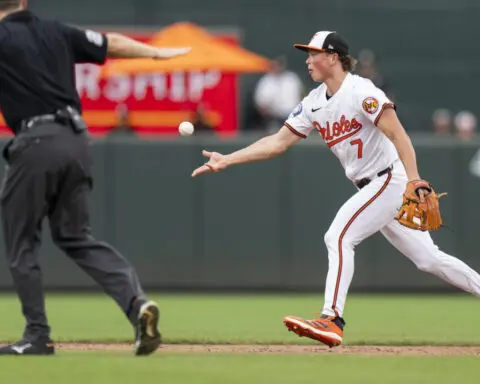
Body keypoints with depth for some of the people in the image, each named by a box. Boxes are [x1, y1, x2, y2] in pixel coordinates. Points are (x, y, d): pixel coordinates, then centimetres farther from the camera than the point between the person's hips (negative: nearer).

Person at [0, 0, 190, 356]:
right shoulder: (57, 33, 13)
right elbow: (111, 44, 22)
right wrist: (158, 53, 33)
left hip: (36, 143, -6)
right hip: (76, 139, 6)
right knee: (75, 236, 13)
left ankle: (37, 336, 6)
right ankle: (136, 301, -6)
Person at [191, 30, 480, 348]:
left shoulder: (361, 92, -16)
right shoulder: (314, 104, 8)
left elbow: (398, 135, -23)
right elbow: (278, 142, 8)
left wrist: (414, 181, -34)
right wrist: (226, 160, 1)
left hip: (392, 179, -8)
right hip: (369, 187, 8)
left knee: (339, 237, -18)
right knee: (427, 257, 11)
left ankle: (332, 319, -20)